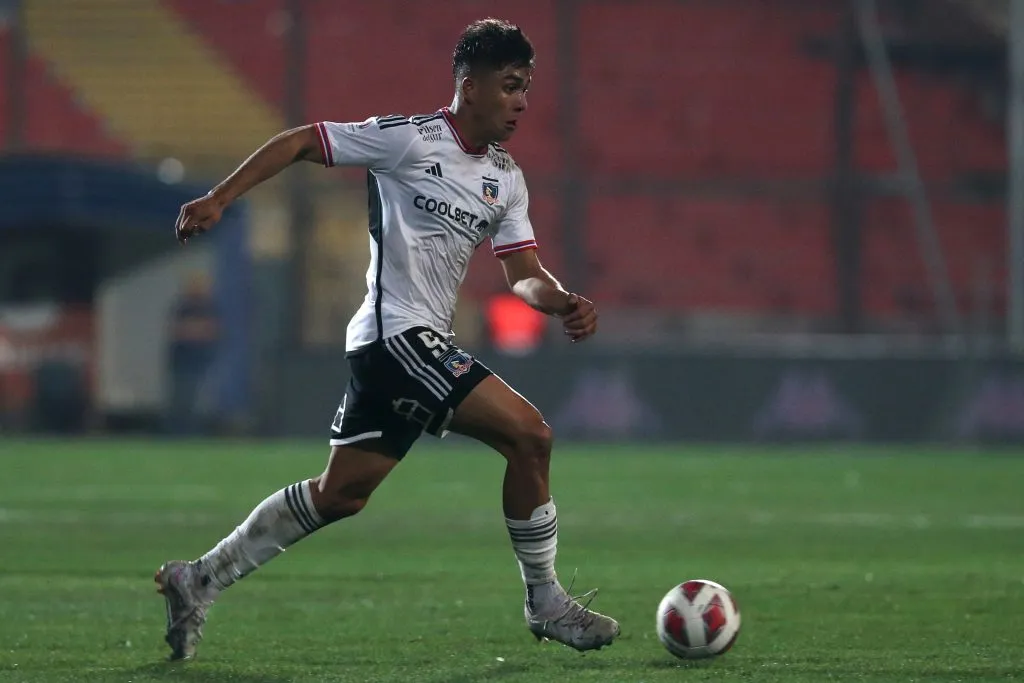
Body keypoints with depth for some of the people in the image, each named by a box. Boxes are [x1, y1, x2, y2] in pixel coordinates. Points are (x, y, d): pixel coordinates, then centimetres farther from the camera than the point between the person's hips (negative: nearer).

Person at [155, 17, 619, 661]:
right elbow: (301, 142, -5)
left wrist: (562, 302, -12)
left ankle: (199, 582, 19)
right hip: (399, 331, -9)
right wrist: (220, 198, -13)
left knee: (341, 493, 11)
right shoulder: (409, 139, -9)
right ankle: (546, 603, -5)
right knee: (528, 432, -15)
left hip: (424, 343, 9)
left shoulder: (506, 179, 13)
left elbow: (524, 273, 10)